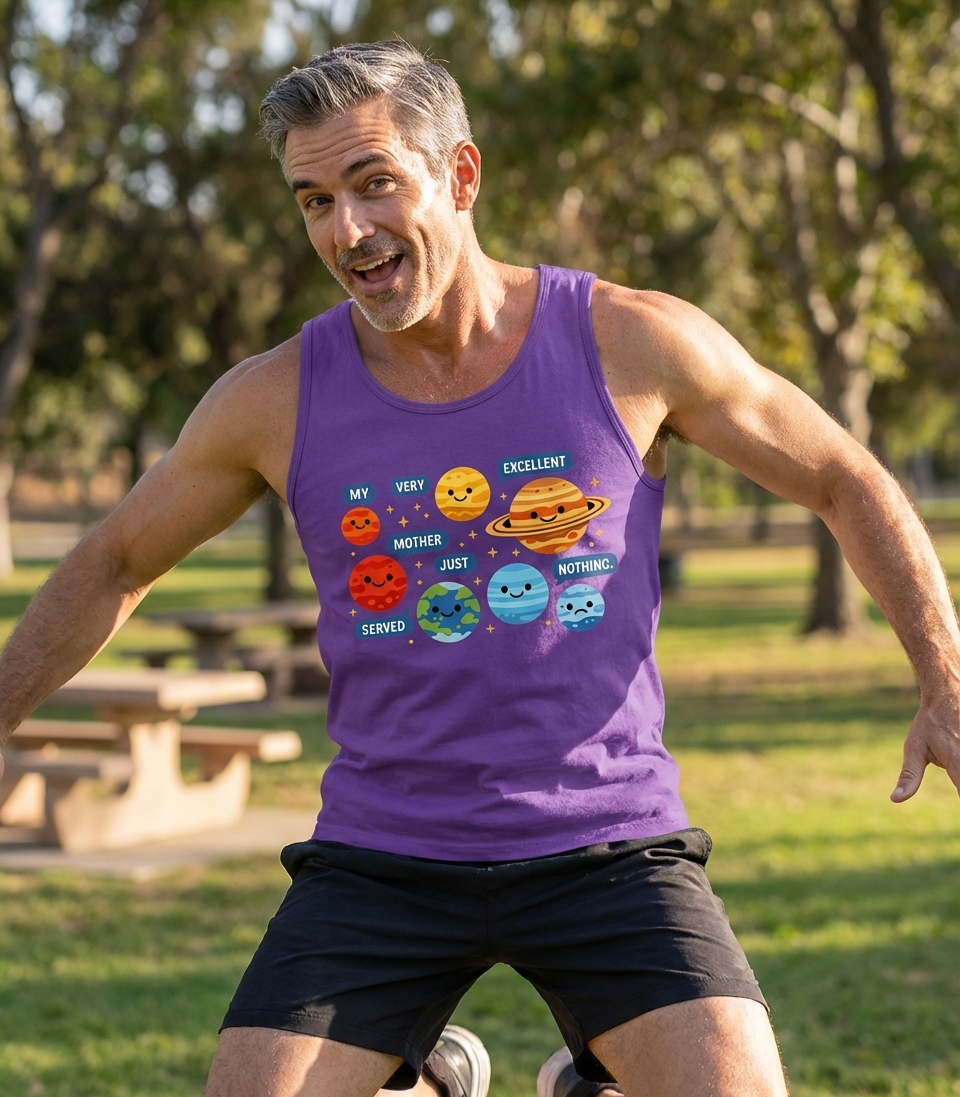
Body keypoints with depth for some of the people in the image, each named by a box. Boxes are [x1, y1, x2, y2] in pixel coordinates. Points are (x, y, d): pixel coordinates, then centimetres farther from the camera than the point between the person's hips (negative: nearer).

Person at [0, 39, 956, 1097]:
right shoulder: (276, 400, -3)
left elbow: (849, 485, 6)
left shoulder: (634, 345, -6)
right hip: (378, 864, 2)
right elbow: (113, 566, 13)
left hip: (608, 849, -1)